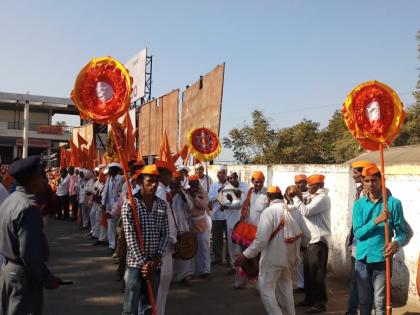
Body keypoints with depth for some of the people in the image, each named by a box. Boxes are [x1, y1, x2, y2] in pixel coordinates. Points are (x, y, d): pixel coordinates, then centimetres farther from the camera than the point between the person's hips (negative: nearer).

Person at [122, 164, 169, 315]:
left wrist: (157, 258, -8)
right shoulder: (129, 204, -9)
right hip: (136, 264, -4)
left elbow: (165, 234, 4)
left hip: (155, 264, 4)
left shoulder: (162, 204, 6)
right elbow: (130, 237, -13)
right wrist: (143, 263, -15)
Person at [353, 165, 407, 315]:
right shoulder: (358, 204, 3)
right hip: (362, 258, 3)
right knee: (364, 300, 14)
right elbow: (357, 233, -6)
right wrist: (376, 221, -20)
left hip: (381, 258, -2)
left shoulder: (393, 203, -4)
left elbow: (402, 231, -3)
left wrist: (396, 242, -25)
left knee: (380, 301, 4)